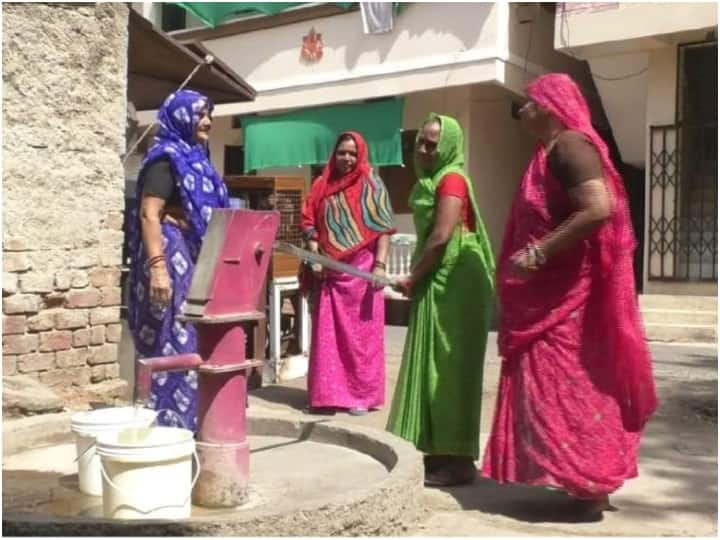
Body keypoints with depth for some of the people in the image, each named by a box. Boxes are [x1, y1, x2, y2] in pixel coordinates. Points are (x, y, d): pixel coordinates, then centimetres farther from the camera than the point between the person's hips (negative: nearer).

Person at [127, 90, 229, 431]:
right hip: (172, 261, -10)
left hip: (195, 263, 10)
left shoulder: (195, 160, 18)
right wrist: (158, 267, -28)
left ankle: (187, 423, 20)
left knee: (192, 345, 12)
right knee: (174, 345, -7)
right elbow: (148, 215, -19)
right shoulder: (166, 159, -9)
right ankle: (168, 426, -1)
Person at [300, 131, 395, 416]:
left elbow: (383, 228, -5)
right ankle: (328, 393, 14)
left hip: (361, 270, -3)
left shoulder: (371, 184, 1)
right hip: (329, 271, 3)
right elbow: (310, 223, 10)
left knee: (361, 333, 2)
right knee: (327, 334, 5)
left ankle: (362, 394, 10)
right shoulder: (322, 185, 11)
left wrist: (380, 264, -14)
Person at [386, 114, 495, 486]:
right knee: (435, 368, 13)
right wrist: (417, 278, 7)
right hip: (437, 285, 10)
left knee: (450, 368, -6)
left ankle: (458, 460, 2)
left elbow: (441, 237, -21)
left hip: (454, 286, -10)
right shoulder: (432, 181, 17)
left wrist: (411, 279, -12)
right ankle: (439, 452, 22)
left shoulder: (452, 179, -12)